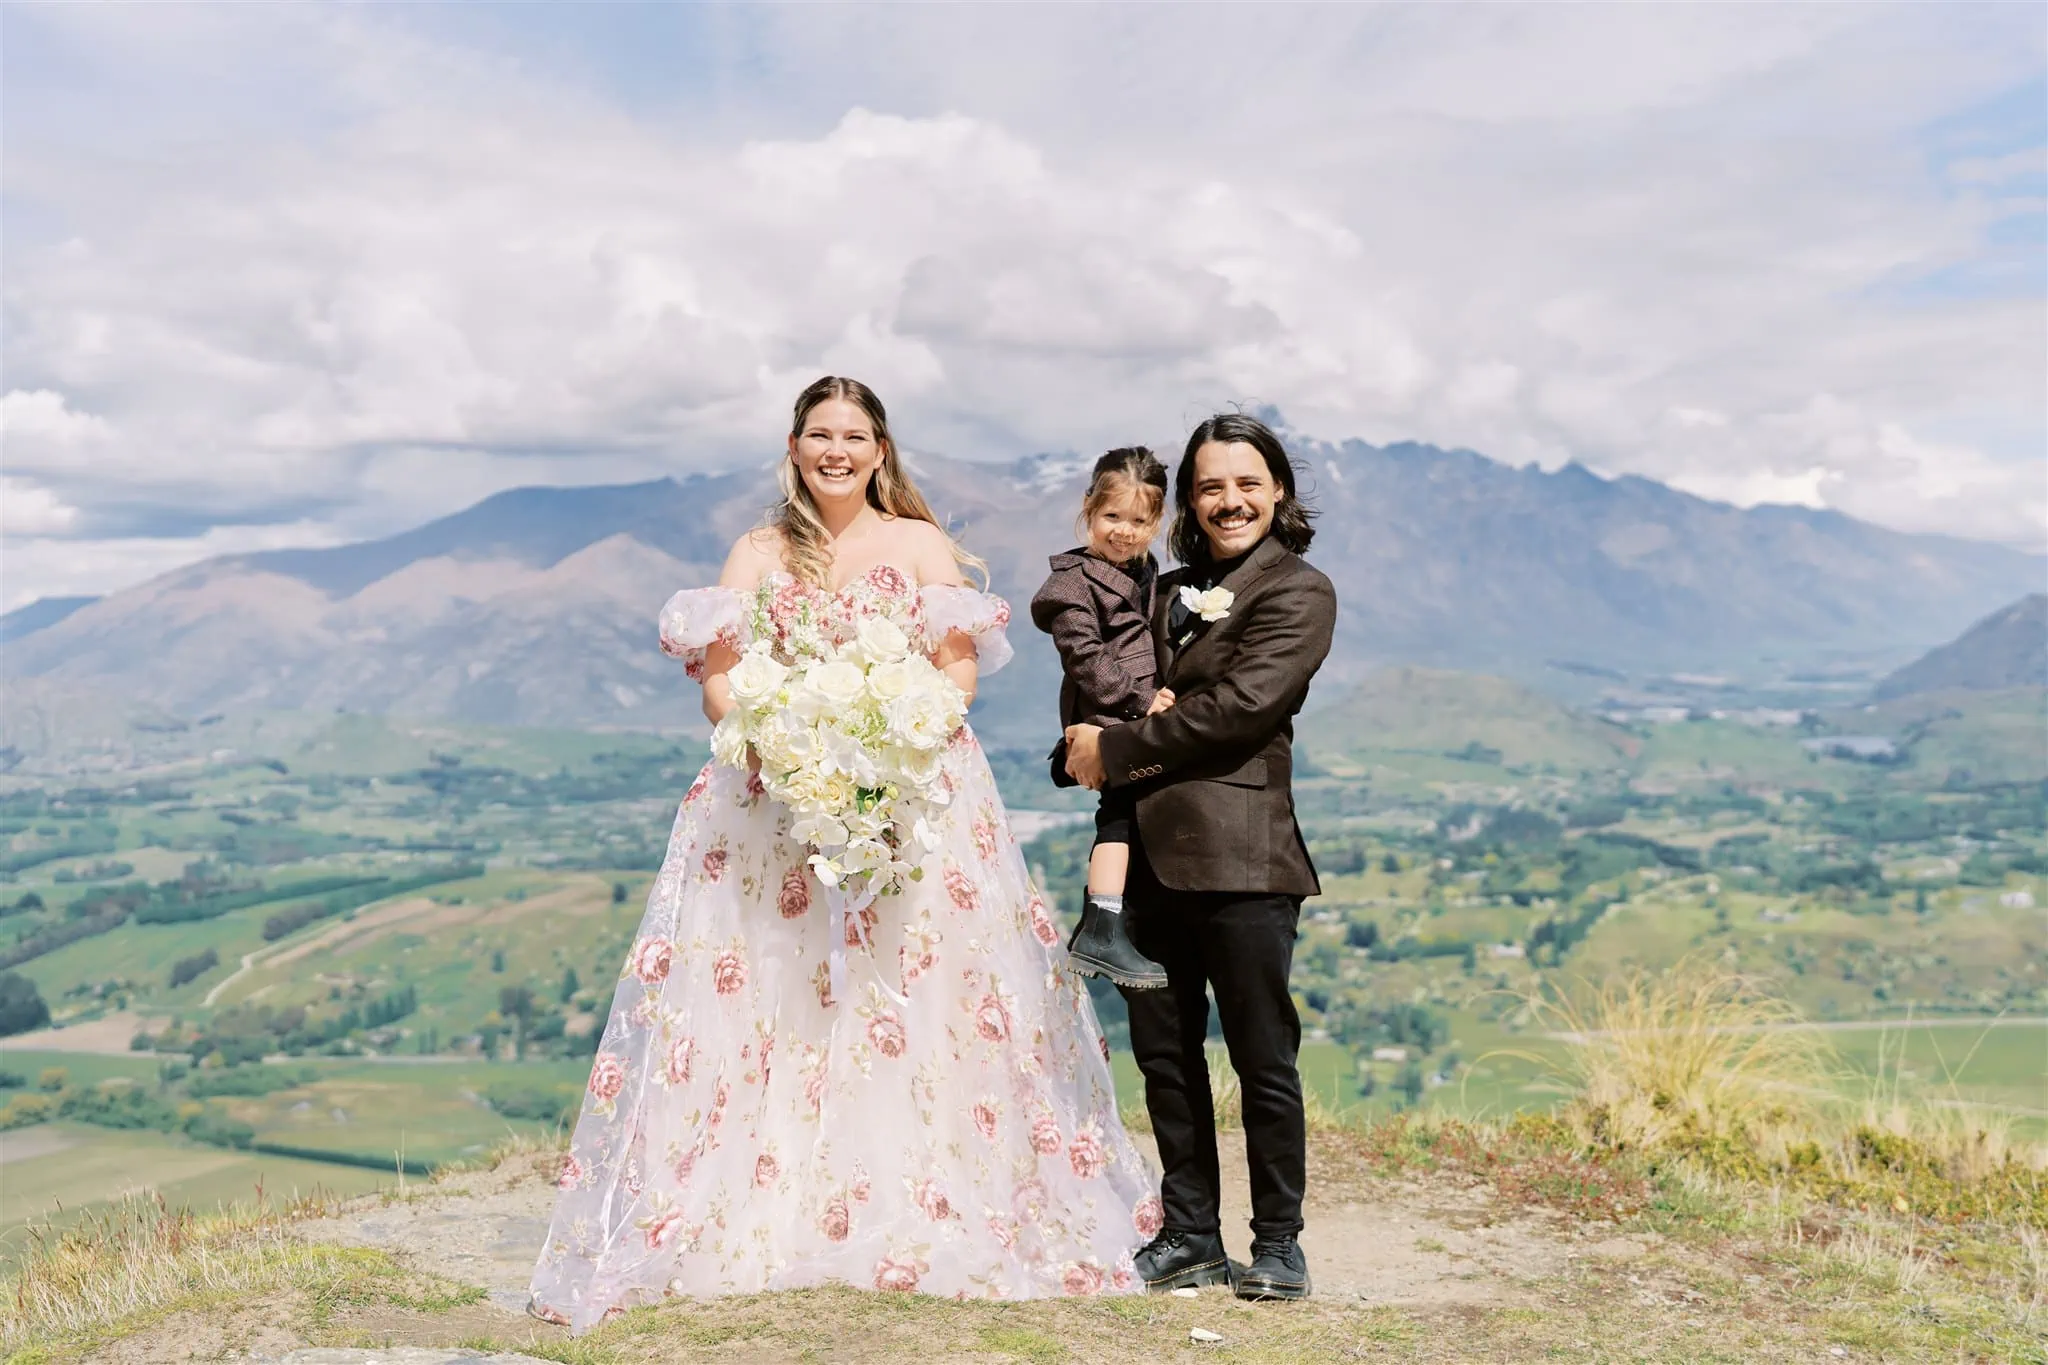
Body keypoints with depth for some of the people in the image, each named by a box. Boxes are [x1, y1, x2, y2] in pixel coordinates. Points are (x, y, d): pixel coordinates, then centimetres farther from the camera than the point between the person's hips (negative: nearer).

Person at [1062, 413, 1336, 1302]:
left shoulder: (1300, 593, -1)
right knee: (1163, 1051, 11)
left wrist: (1114, 750, -10)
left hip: (1238, 854, -6)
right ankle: (1189, 1235, 23)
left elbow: (1238, 706, -13)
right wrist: (1083, 744, -7)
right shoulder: (1171, 592, 20)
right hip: (1148, 851, 7)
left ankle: (1278, 1243, 15)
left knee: (1262, 1055, 1)